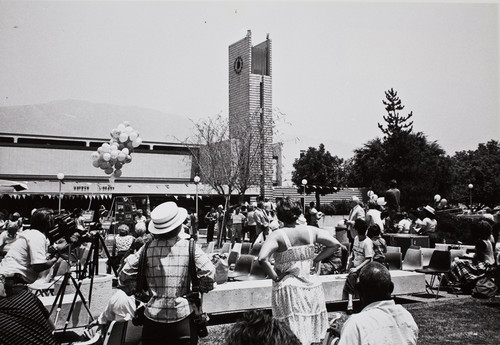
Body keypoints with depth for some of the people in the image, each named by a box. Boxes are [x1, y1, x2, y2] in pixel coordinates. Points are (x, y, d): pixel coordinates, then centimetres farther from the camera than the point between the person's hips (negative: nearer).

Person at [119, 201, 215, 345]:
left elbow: (124, 277, 0)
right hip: (182, 316, -1)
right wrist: (201, 289, 4)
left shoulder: (147, 248, -2)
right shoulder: (189, 247, -7)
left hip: (153, 316, 2)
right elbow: (208, 272, -15)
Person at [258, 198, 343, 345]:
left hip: (288, 287, -4)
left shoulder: (277, 235, -14)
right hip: (311, 286, 4)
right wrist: (315, 260, 6)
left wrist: (275, 277, -14)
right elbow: (336, 244, 3)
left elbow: (262, 258, -28)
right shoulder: (311, 231, -2)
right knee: (311, 330, 21)